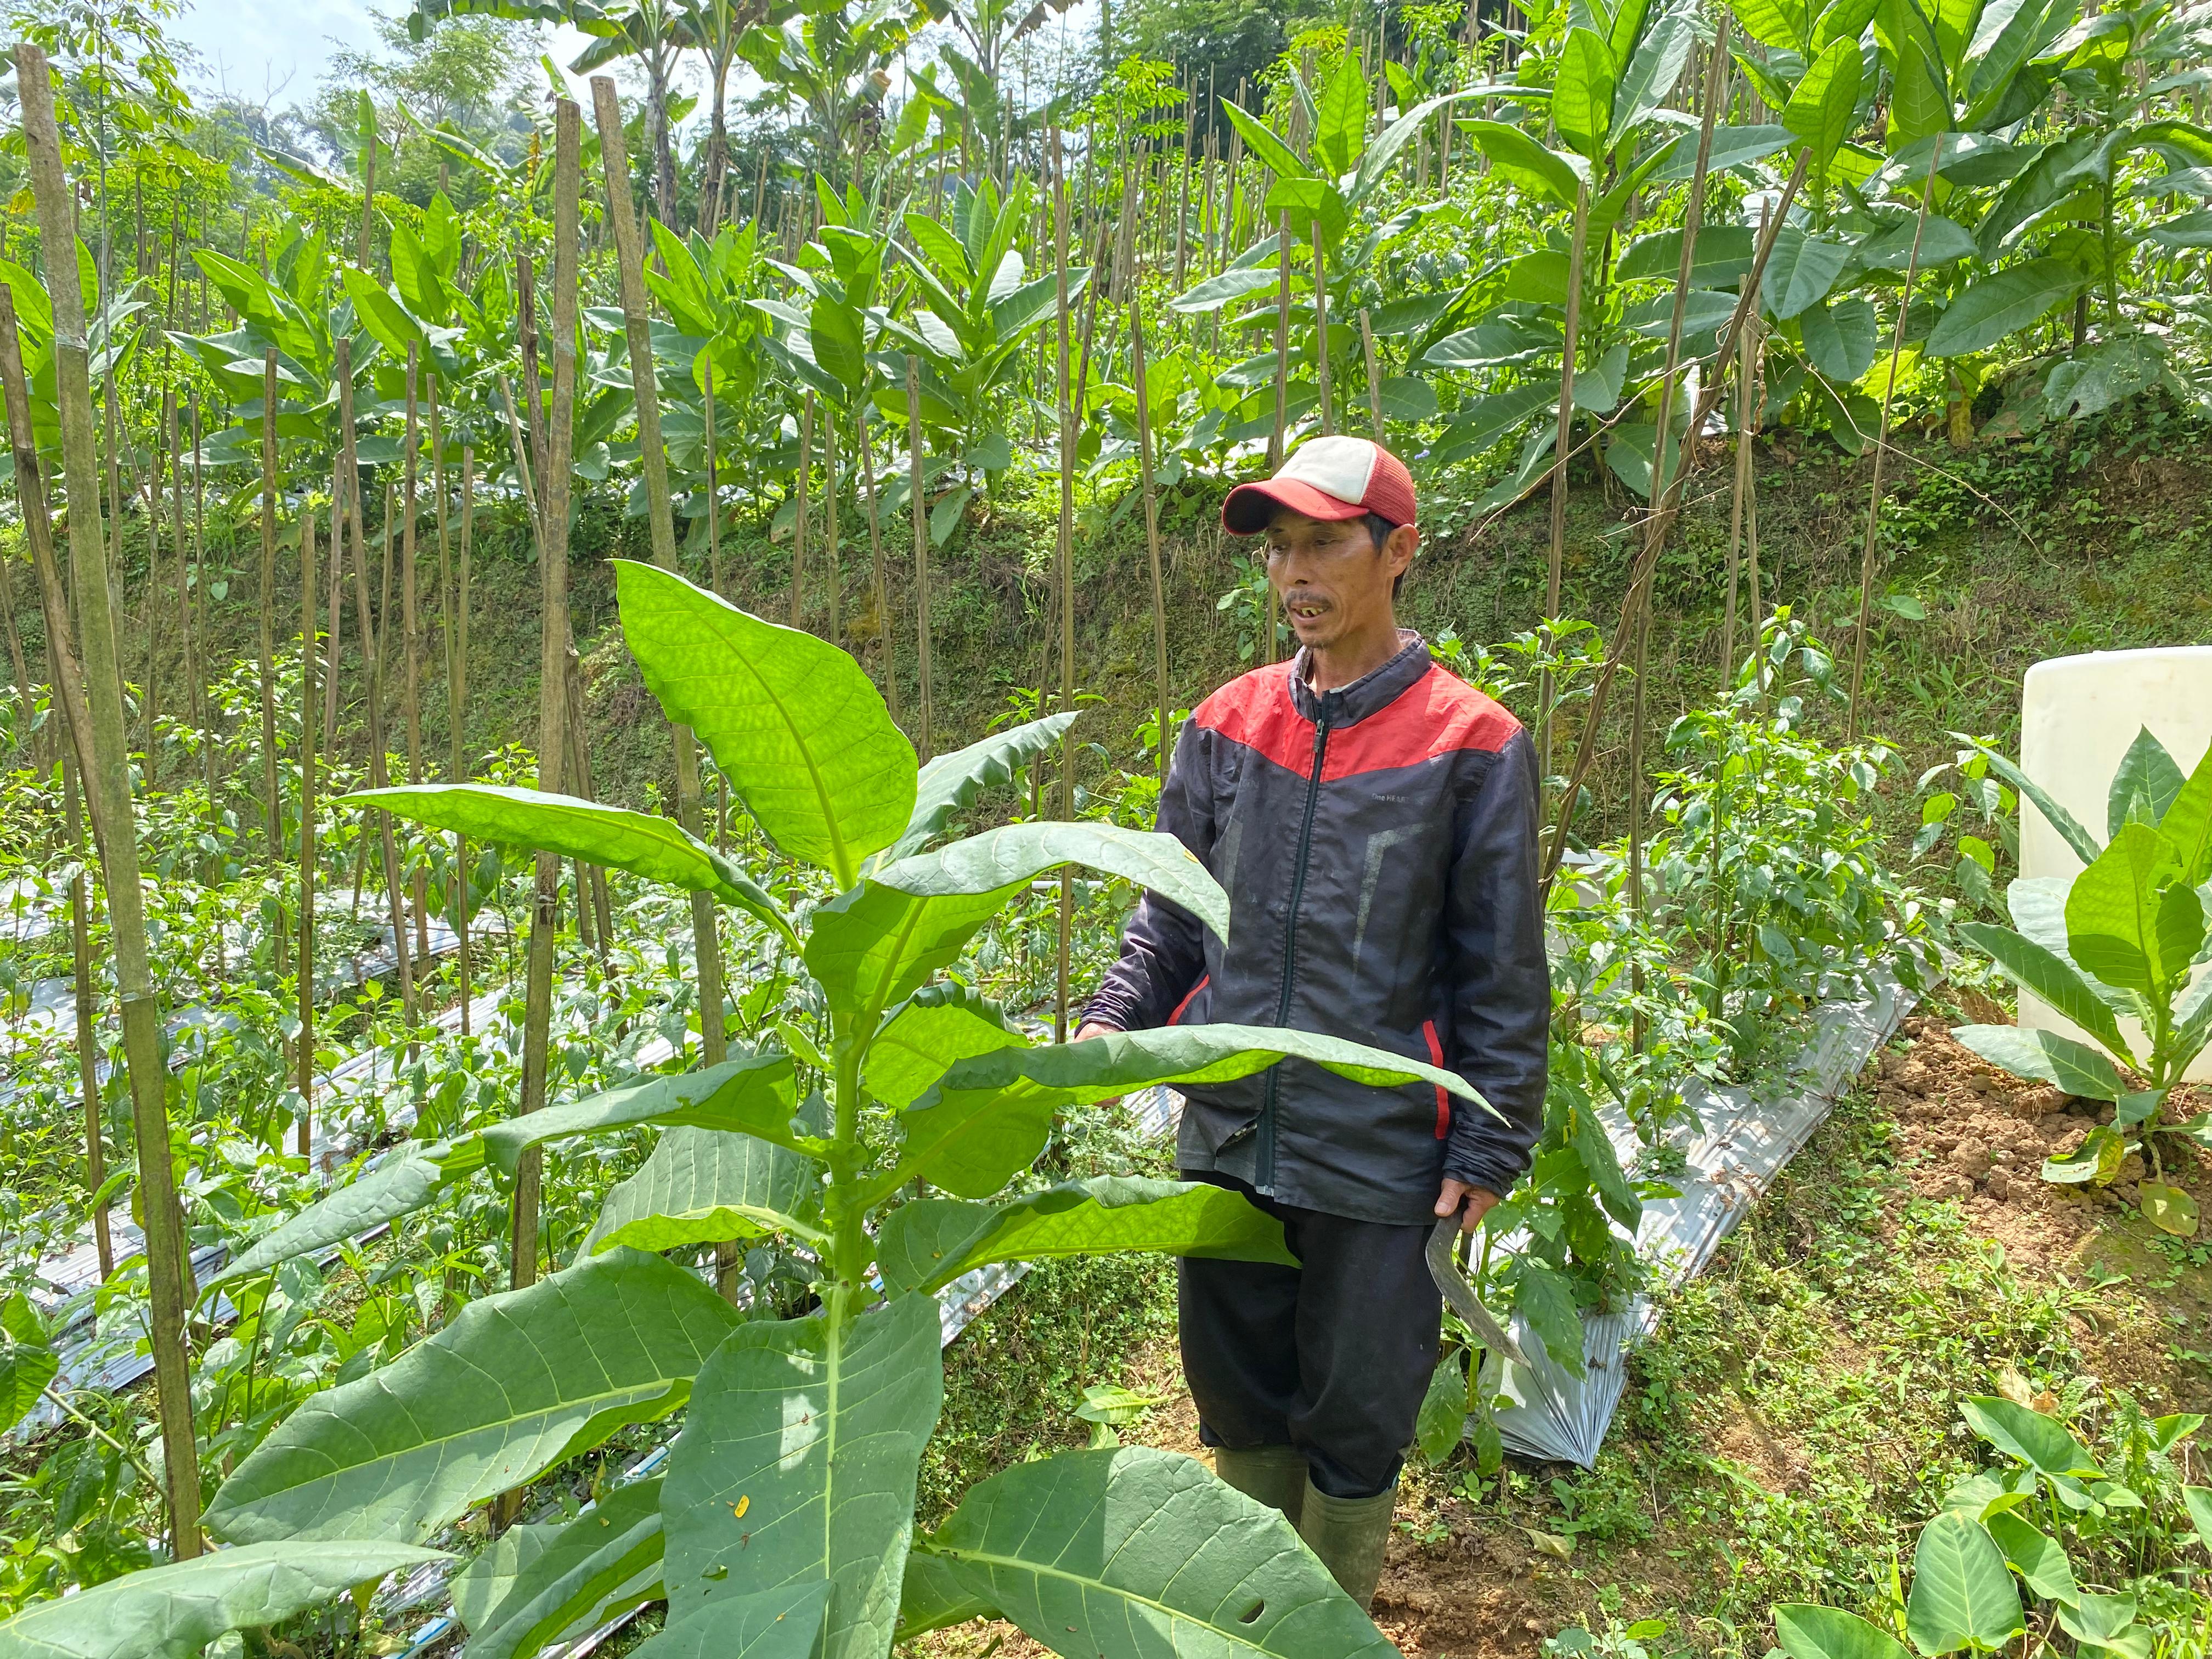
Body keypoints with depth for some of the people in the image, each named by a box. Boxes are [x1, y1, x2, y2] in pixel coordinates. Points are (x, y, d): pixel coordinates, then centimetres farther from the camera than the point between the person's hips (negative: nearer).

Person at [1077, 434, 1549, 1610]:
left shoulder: (1470, 743, -7)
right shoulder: (1225, 726, 4)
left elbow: (1503, 973, -4)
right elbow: (1170, 916, 10)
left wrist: (1487, 1147, -4)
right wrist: (1113, 1021, -5)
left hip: (1376, 1151, -4)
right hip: (1225, 1133, 4)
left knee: (1355, 1417, 12)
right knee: (1237, 1392, 19)